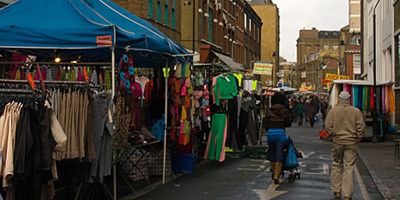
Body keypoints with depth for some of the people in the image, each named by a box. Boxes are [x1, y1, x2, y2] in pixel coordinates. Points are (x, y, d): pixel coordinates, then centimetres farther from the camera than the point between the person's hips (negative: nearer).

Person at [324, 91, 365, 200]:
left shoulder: (333, 111, -2)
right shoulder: (356, 111, -3)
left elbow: (328, 125, -5)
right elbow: (361, 126, -4)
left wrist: (332, 135, 8)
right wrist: (358, 138, 7)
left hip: (337, 142, 1)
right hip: (351, 143, -1)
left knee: (336, 166, 14)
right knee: (349, 168, 2)